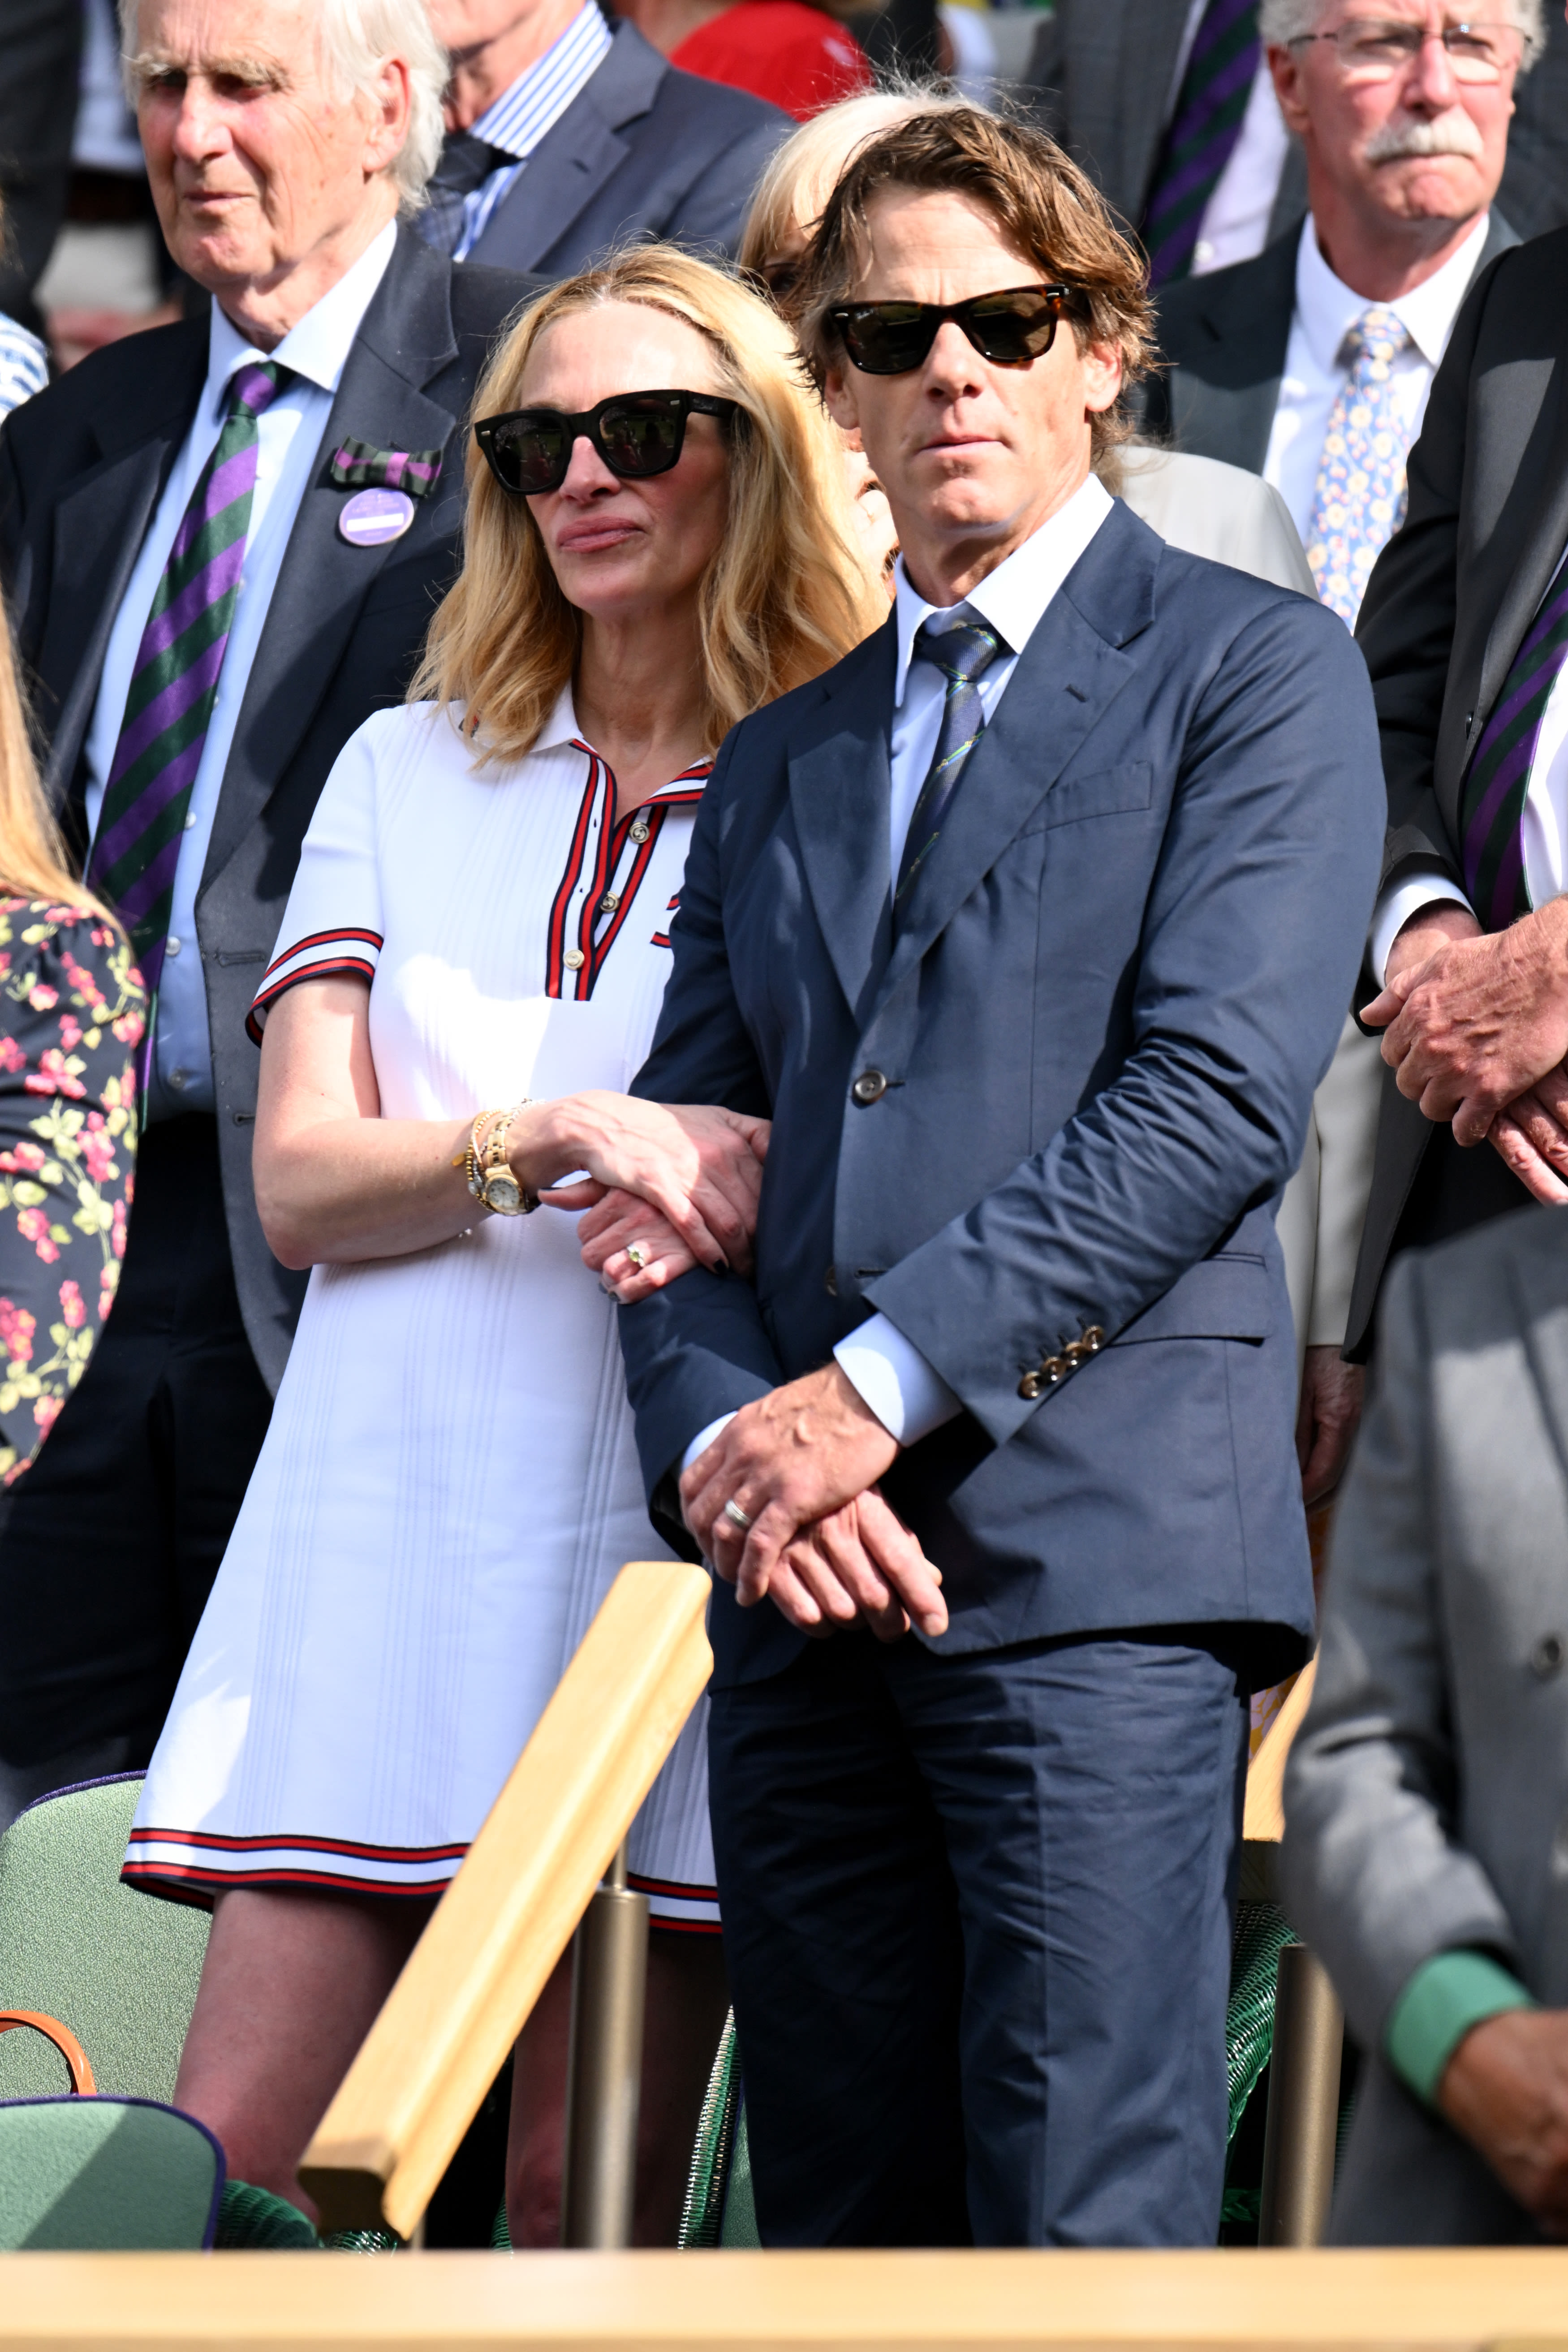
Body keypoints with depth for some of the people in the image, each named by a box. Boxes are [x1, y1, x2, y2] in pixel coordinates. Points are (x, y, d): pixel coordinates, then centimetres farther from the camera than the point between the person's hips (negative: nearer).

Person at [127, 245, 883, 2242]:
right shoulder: (405, 773, 16)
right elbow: (299, 1179, 7)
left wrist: (727, 1198, -18)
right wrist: (556, 1141, -13)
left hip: (661, 1523, -3)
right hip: (386, 1513, 3)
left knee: (587, 2202, -3)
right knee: (218, 2180, -4)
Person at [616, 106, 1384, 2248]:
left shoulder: (1250, 669, 5)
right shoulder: (784, 756, 24)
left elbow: (1221, 1088, -8)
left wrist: (881, 1385, -13)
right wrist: (719, 1444, -5)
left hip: (1097, 1556, -6)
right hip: (807, 1584, 6)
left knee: (1084, 2232, -13)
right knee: (841, 2234, 4)